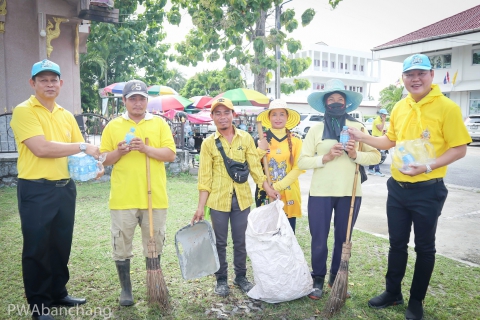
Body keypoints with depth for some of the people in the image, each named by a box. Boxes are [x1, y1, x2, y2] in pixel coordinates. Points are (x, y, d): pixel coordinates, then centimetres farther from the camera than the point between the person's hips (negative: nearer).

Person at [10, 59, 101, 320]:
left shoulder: (67, 116, 12)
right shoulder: (24, 111, -8)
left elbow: (79, 152, 15)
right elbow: (41, 148, -21)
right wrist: (83, 147, -17)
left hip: (65, 187, 6)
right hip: (36, 190, -6)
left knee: (61, 244, 16)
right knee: (37, 248, 5)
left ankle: (58, 293, 32)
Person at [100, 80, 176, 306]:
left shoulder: (159, 123, 5)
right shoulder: (113, 126, 6)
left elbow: (170, 155, -4)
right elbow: (103, 160, 6)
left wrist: (146, 148, -16)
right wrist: (118, 152, -14)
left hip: (154, 196, 0)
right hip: (122, 198, 0)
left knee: (154, 245, 12)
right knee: (121, 245, 8)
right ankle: (126, 288, 26)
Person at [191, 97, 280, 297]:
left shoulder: (246, 138, 2)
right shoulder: (209, 143, -2)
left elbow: (255, 167, 2)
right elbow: (205, 178, -2)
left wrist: (268, 188, -8)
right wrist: (200, 206, -5)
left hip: (242, 198, 1)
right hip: (218, 199, -1)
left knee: (241, 240, 12)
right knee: (220, 242, 10)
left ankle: (241, 276, 31)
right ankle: (221, 279, 27)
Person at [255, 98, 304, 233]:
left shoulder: (295, 141, 4)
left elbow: (298, 168, -4)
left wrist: (278, 186, -13)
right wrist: (261, 149, -19)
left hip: (288, 195, 1)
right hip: (265, 194, 0)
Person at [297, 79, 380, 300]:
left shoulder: (357, 127, 5)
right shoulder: (316, 129, 2)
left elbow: (375, 156, 2)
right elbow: (302, 162, -2)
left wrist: (356, 155, -15)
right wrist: (325, 158, -16)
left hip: (350, 193, 1)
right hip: (321, 192, -1)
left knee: (343, 238, 13)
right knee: (319, 239, 7)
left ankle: (337, 279, 32)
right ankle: (318, 280, 26)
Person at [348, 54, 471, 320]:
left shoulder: (447, 107, -12)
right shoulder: (399, 108, 6)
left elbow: (459, 149, -12)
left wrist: (427, 167, -24)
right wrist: (363, 137, 5)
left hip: (427, 190, -5)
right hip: (397, 187, 5)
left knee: (424, 248, 11)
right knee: (397, 244, 16)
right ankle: (392, 292, 33)